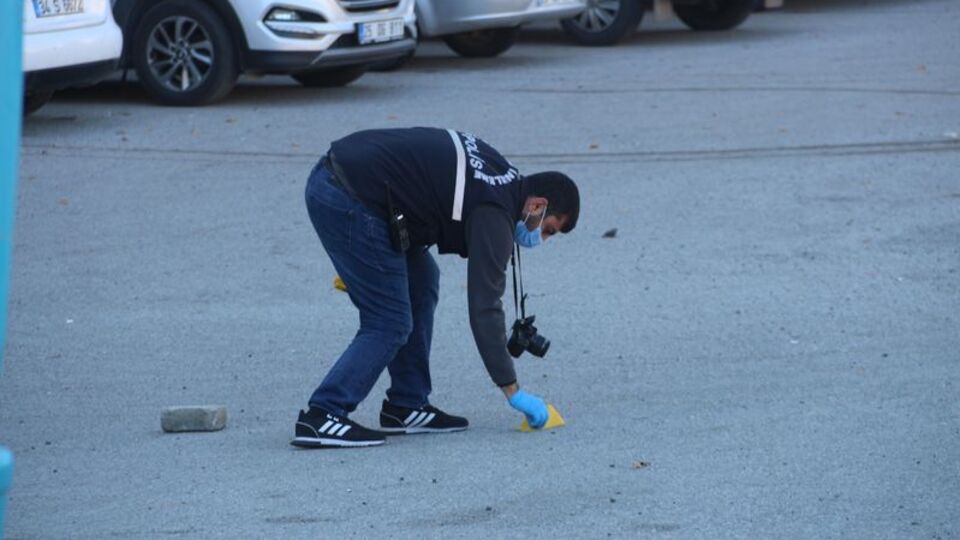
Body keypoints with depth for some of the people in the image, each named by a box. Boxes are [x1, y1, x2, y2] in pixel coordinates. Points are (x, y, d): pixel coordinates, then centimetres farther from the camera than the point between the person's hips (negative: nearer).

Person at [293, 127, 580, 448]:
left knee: (421, 282, 16)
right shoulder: (495, 215, -10)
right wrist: (513, 391, -7)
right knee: (390, 324, -4)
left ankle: (406, 408, 19)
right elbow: (483, 307, -12)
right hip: (347, 201, -10)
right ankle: (321, 418, -9)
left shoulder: (497, 172, 17)